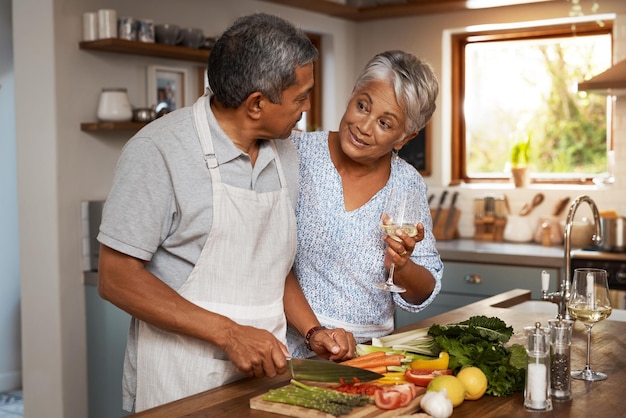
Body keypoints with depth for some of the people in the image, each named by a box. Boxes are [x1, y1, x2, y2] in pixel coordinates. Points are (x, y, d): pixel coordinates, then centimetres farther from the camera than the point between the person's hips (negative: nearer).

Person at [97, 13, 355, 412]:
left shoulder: (286, 154, 4)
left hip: (267, 371, 6)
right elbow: (116, 277, -16)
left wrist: (313, 331, -1)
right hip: (182, 383, -5)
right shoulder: (159, 150, -16)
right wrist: (229, 333, -21)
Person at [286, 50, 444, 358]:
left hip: (368, 355, 3)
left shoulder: (409, 185, 5)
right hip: (292, 351, -2)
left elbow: (423, 295, 10)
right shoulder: (296, 152, -5)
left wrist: (401, 267, -11)